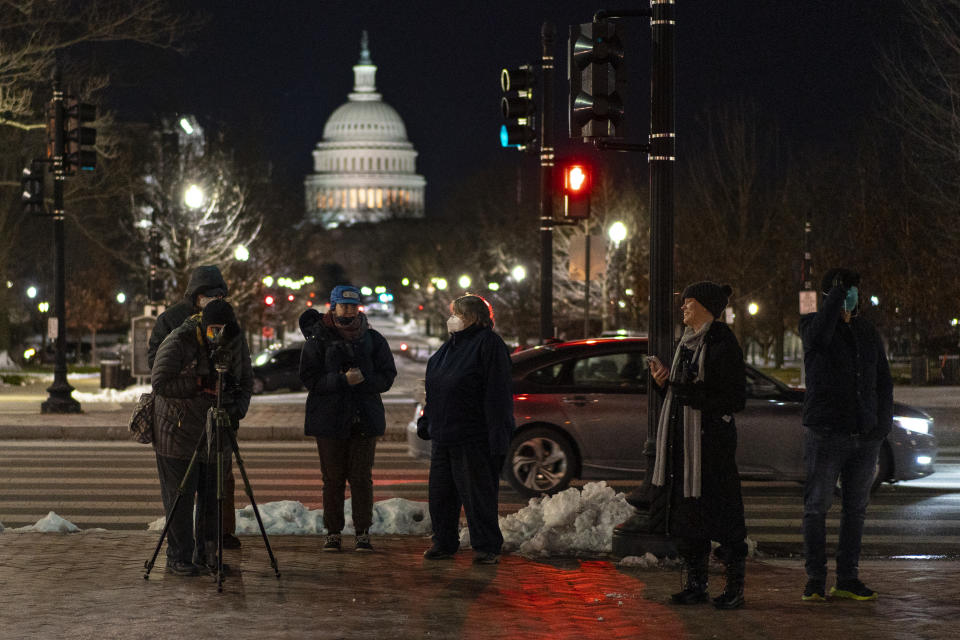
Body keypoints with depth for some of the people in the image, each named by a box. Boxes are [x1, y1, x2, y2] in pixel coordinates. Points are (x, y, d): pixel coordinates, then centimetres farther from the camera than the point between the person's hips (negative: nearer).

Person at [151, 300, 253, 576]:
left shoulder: (236, 344, -2)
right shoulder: (178, 342, -17)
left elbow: (246, 382, 6)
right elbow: (160, 383, -22)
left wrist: (237, 408, -14)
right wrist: (201, 384, -28)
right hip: (178, 433, -5)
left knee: (212, 498, 8)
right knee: (180, 498, -3)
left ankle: (207, 554, 19)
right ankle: (178, 558, 4)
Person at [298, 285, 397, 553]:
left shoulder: (372, 339, 7)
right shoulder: (318, 339, 1)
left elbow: (387, 377, 4)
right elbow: (309, 378, -8)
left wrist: (363, 380, -15)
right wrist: (342, 380, -20)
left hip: (365, 419, 1)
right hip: (329, 418, -1)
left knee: (362, 478, 0)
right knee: (333, 478, 2)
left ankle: (363, 533, 5)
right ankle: (333, 532, 9)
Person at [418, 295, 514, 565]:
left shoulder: (488, 345, -11)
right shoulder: (450, 346, 15)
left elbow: (497, 393, -16)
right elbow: (434, 390, 23)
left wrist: (497, 436, -21)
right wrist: (426, 422, 19)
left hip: (474, 438, -8)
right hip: (443, 436, 8)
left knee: (478, 493, -3)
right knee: (441, 492, 11)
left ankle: (487, 546, 4)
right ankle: (444, 542, 21)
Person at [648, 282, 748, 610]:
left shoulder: (722, 343, -10)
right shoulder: (687, 342, 15)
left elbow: (735, 398, -14)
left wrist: (691, 392, -21)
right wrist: (665, 381, 2)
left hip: (712, 438, -8)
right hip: (684, 437, 8)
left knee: (721, 511, -6)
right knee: (686, 510, 8)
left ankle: (735, 587, 0)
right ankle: (695, 583, 15)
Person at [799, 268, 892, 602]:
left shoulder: (867, 332, 13)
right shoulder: (813, 324, -1)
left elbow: (884, 382, 17)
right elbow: (819, 335, -28)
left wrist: (883, 423, 5)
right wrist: (838, 294, -24)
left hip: (865, 436, 5)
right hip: (825, 433, -4)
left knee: (856, 509, 7)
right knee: (817, 507, -2)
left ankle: (848, 579, 13)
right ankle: (815, 579, 4)